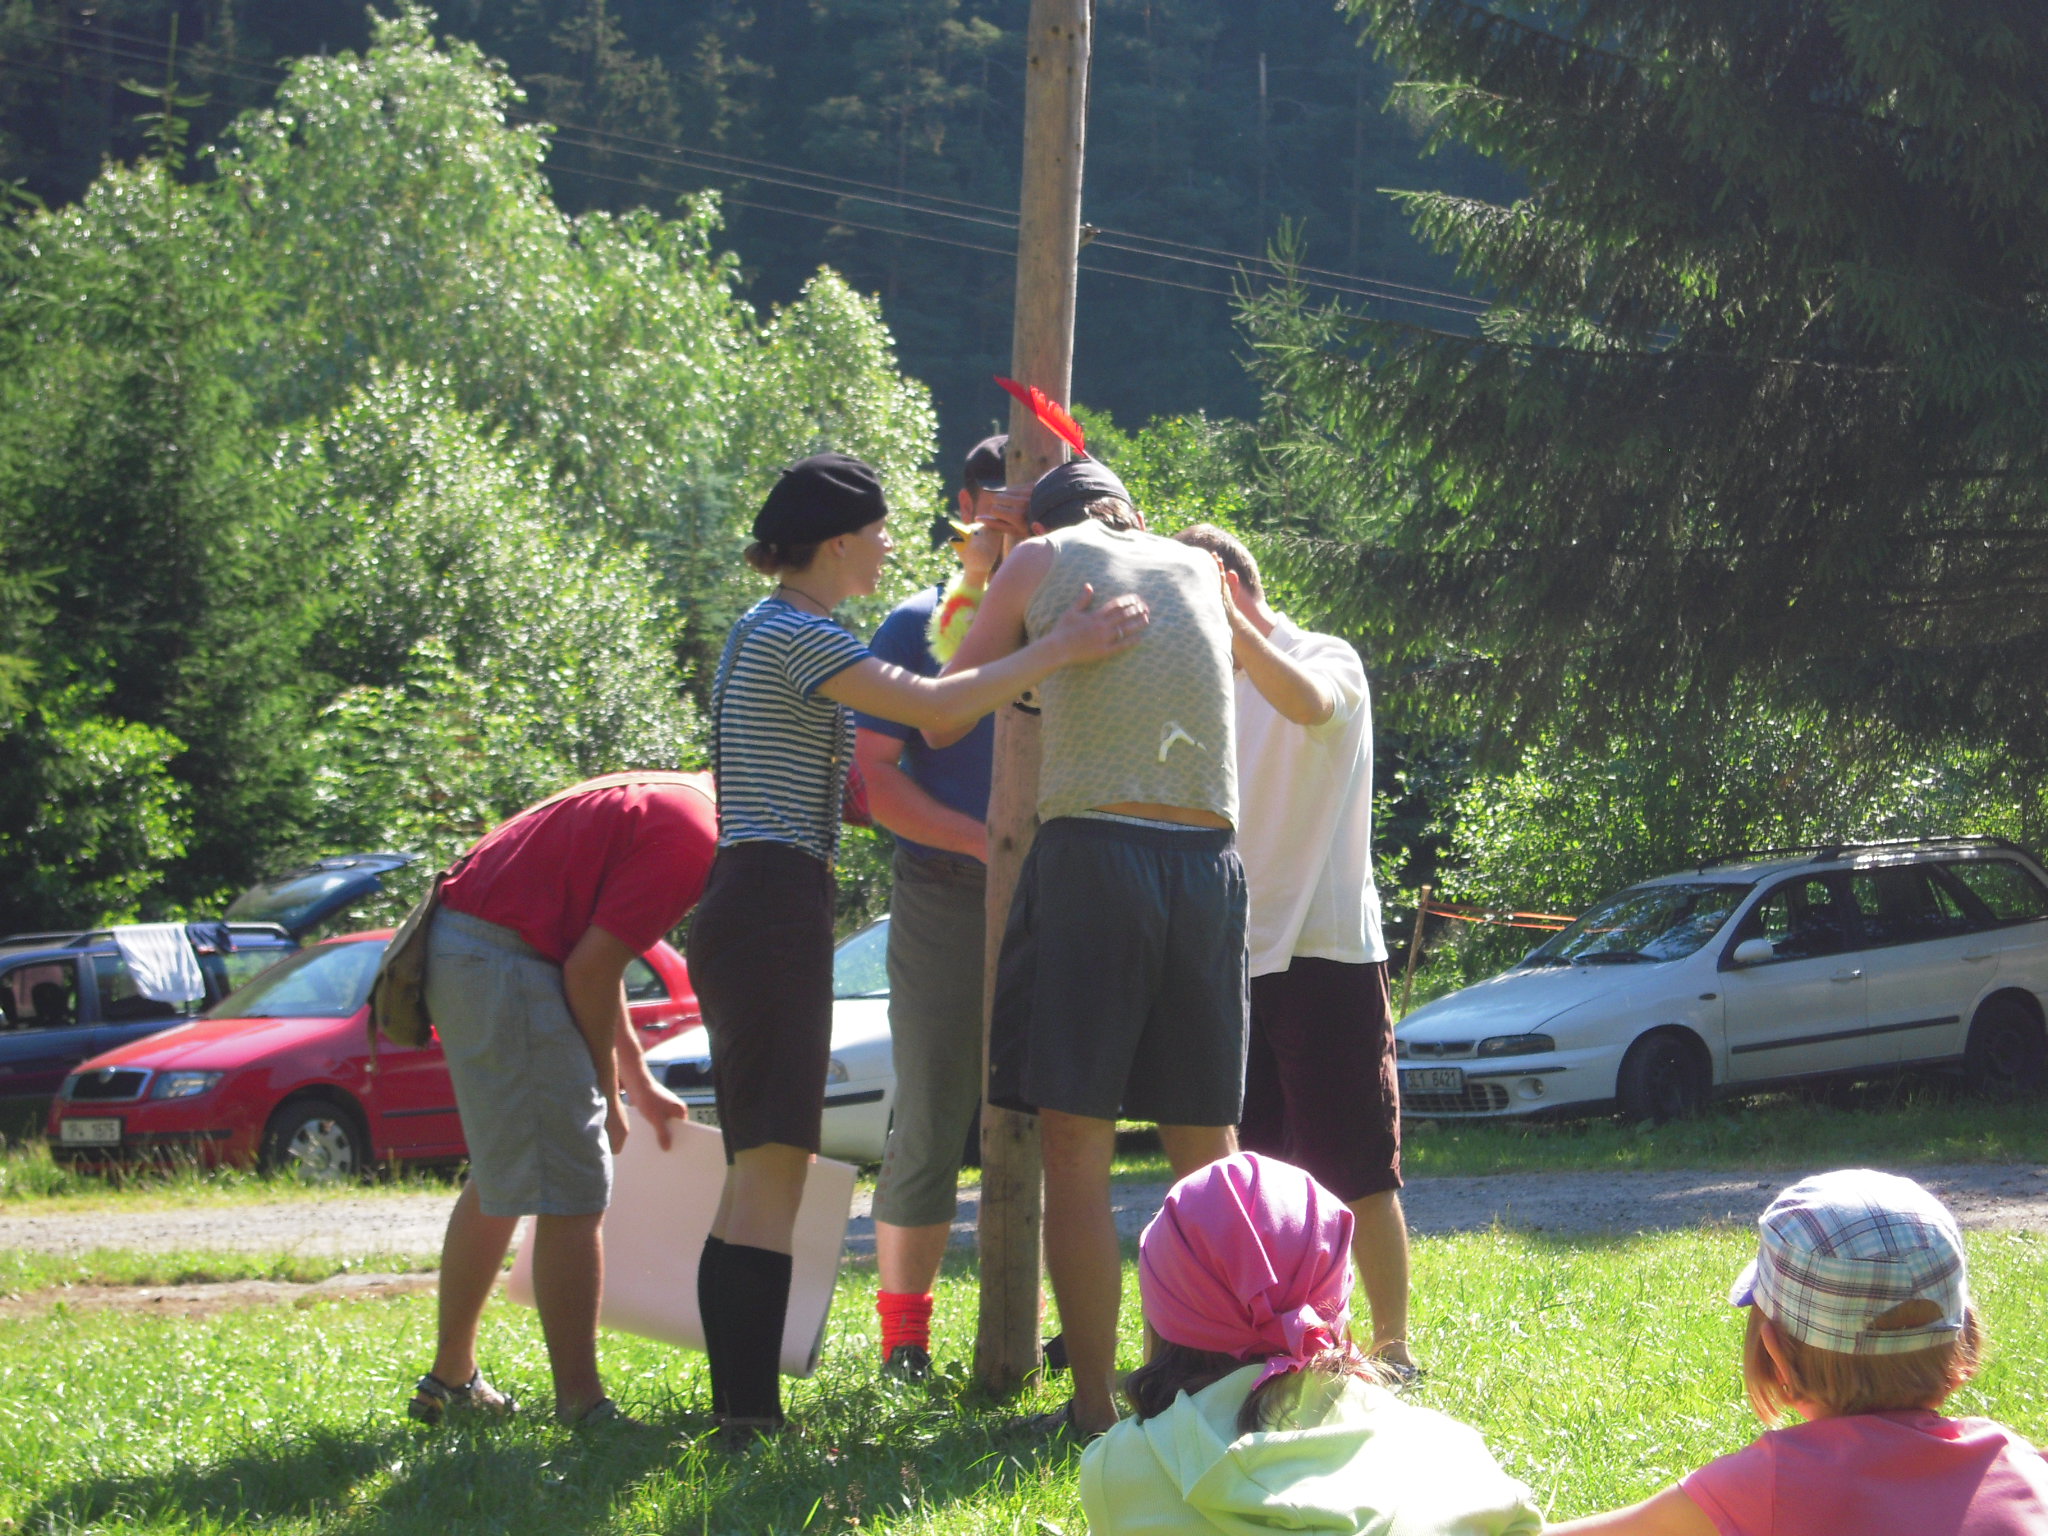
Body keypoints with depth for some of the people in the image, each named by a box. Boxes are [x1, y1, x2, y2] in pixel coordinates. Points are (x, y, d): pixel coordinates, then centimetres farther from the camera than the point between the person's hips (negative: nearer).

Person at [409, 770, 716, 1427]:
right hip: (503, 960, -11)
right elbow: (590, 971, -15)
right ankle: (581, 1406, -11)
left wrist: (637, 1082, 29)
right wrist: (607, 1094, -2)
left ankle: (450, 1382, 29)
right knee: (572, 1192, -9)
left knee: (501, 1179, 21)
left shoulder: (661, 804, 17)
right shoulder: (689, 838, -14)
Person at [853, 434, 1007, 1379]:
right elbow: (872, 775, -4)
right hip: (944, 899, -3)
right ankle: (903, 1330, 3)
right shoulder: (919, 625, 3)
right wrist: (983, 838, -15)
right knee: (932, 1117, -3)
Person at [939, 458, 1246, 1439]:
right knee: (1206, 1152, 10)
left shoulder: (1041, 560, 8)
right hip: (1210, 863, 4)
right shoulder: (1197, 567, 18)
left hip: (1091, 852, -4)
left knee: (1076, 1150, -3)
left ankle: (1093, 1409, -8)